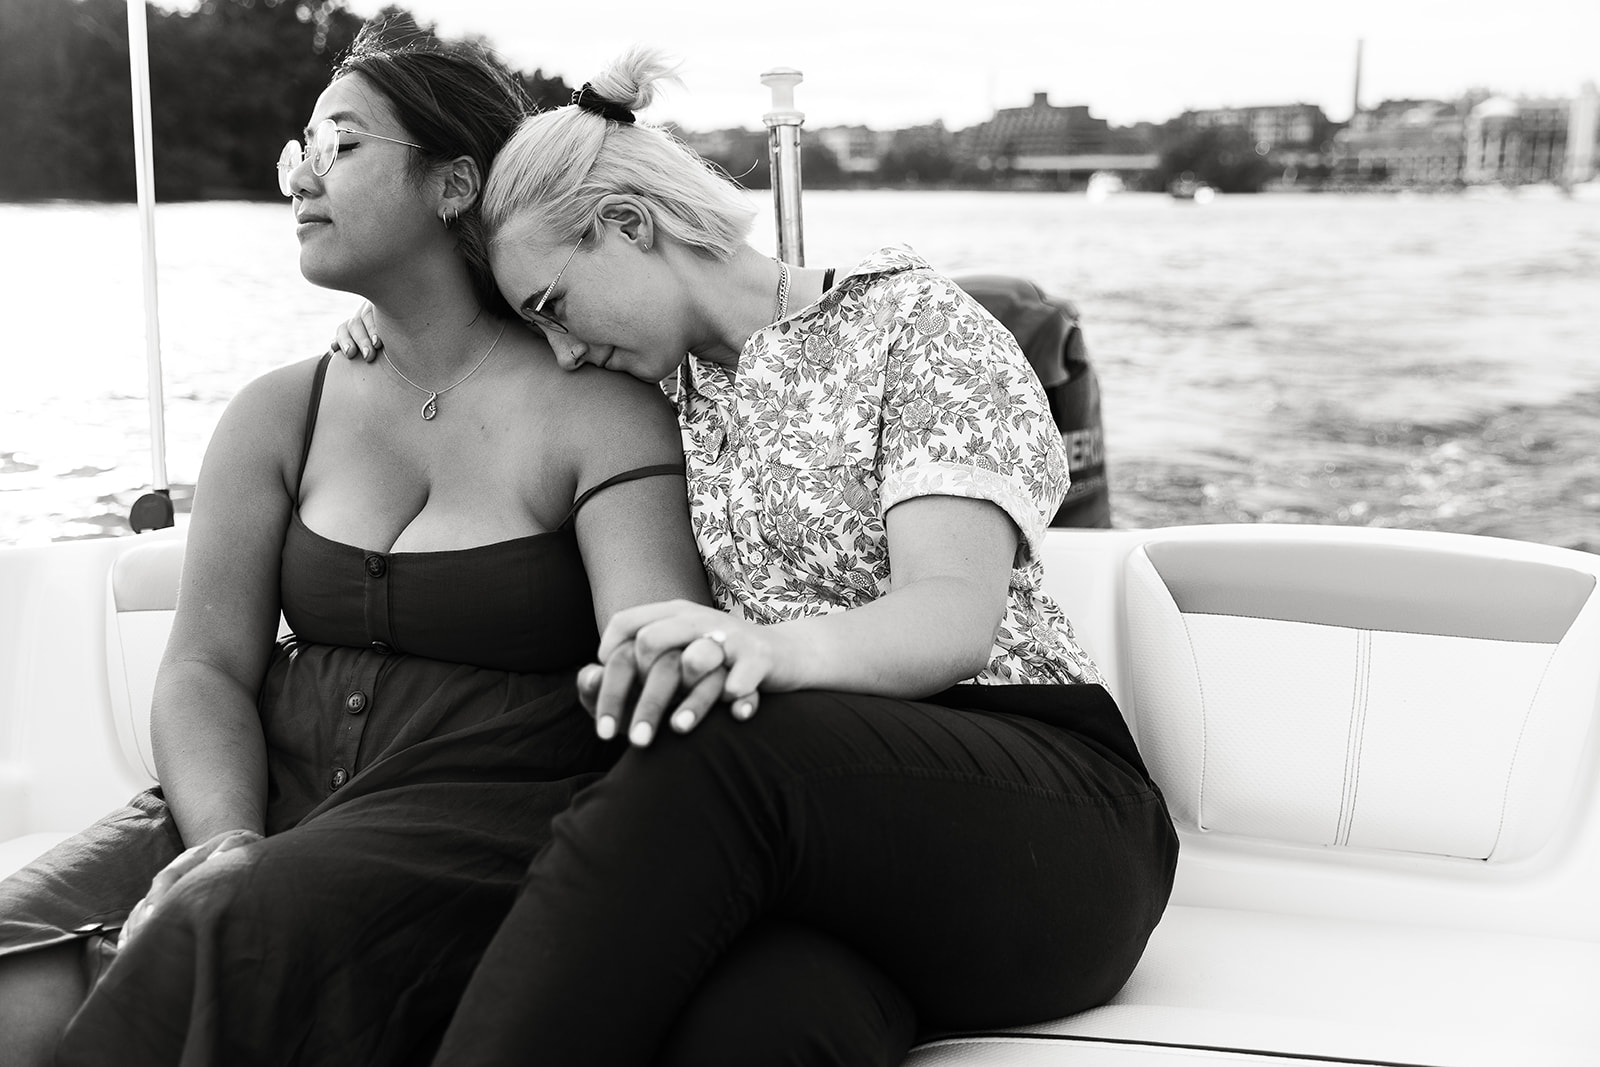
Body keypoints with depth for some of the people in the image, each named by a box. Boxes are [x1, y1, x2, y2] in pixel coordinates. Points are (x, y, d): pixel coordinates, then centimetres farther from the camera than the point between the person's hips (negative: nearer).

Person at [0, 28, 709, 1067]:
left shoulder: (601, 411, -2)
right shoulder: (280, 414, 12)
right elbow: (207, 668, 4)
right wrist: (225, 838, -14)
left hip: (491, 816, -4)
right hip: (277, 795, 4)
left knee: (224, 940, -32)